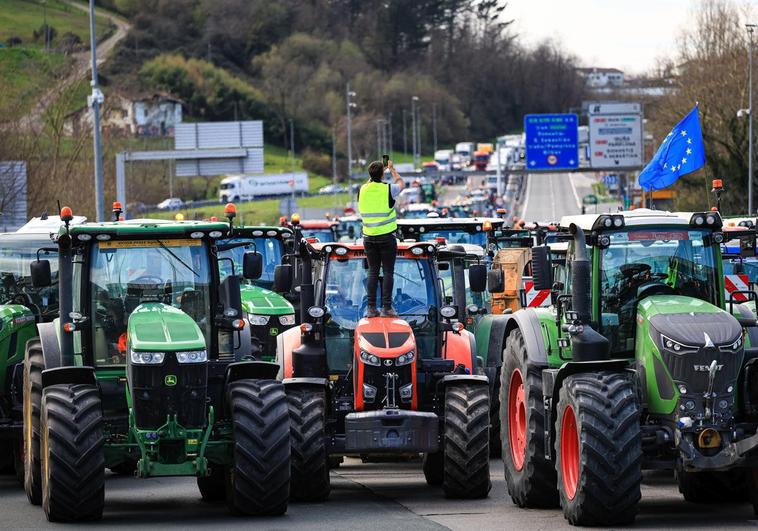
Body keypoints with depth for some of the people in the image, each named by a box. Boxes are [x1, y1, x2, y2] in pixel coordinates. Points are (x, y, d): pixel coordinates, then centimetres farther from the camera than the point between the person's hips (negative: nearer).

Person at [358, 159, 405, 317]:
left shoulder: (363, 190, 1)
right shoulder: (388, 189, -10)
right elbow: (401, 184, 14)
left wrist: (377, 171, 36)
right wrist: (392, 169, 28)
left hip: (369, 237, 4)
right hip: (387, 237, -4)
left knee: (373, 273, 8)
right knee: (388, 272, 0)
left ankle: (371, 307, 5)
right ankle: (386, 307, -4)